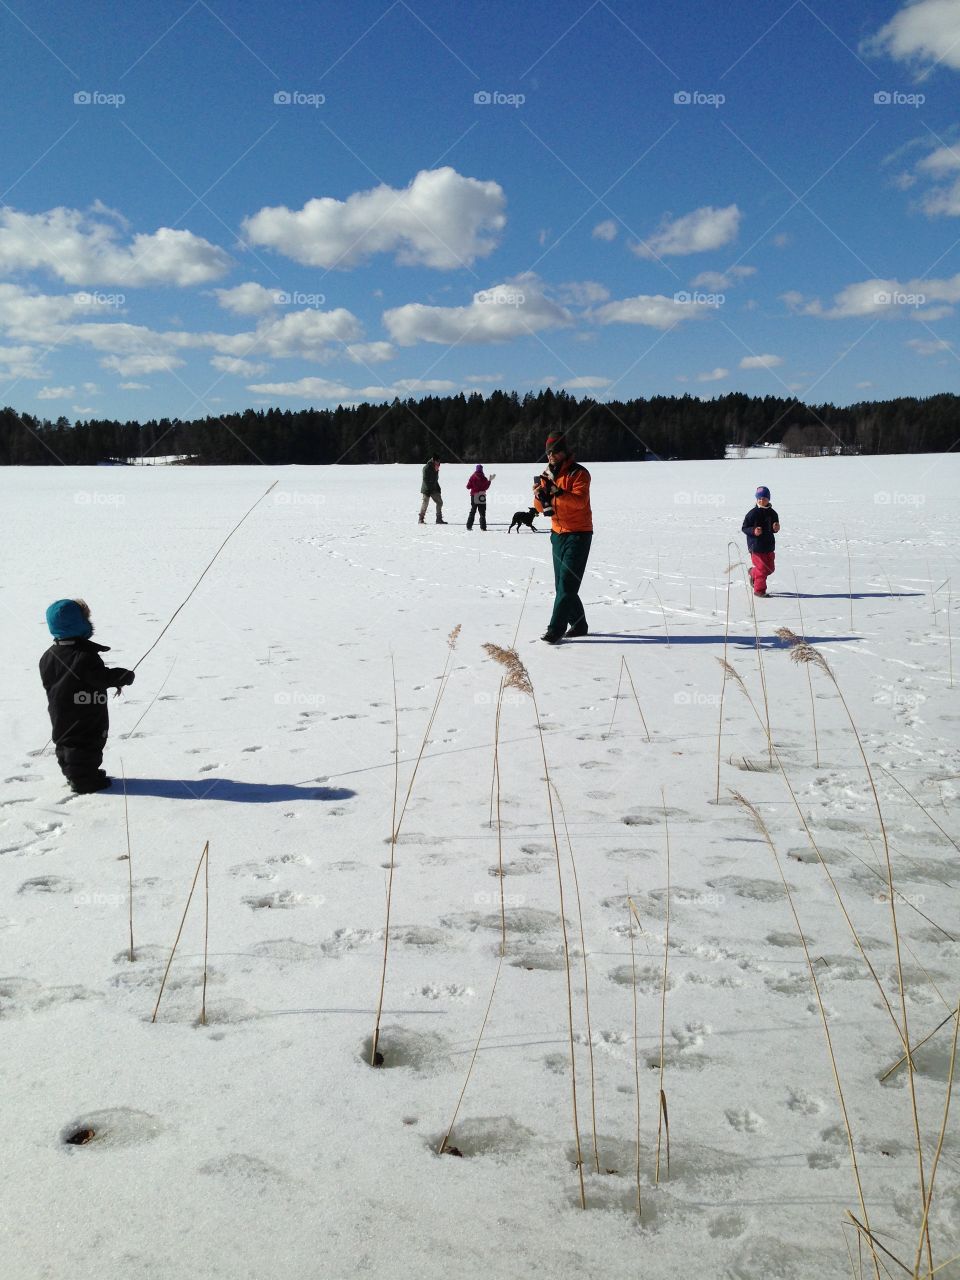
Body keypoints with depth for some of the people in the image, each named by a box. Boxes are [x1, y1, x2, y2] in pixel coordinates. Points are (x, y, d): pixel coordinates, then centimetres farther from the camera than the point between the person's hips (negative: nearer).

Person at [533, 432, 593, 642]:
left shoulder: (579, 473, -10)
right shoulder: (547, 474, 10)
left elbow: (580, 501, -25)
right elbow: (540, 507, 6)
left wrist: (558, 492, -37)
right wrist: (539, 496, -16)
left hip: (579, 534, -7)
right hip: (558, 533, 7)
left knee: (567, 582, -12)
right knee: (562, 583, 10)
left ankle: (556, 629, -14)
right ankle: (578, 625, 23)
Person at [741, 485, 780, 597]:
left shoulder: (772, 513, 6)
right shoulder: (753, 513, -11)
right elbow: (744, 528, -7)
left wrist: (776, 528, -3)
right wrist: (753, 531, -25)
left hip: (769, 546, 6)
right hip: (756, 546, -6)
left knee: (770, 568, 14)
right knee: (762, 569, -6)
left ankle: (753, 573, 40)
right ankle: (759, 590, 8)